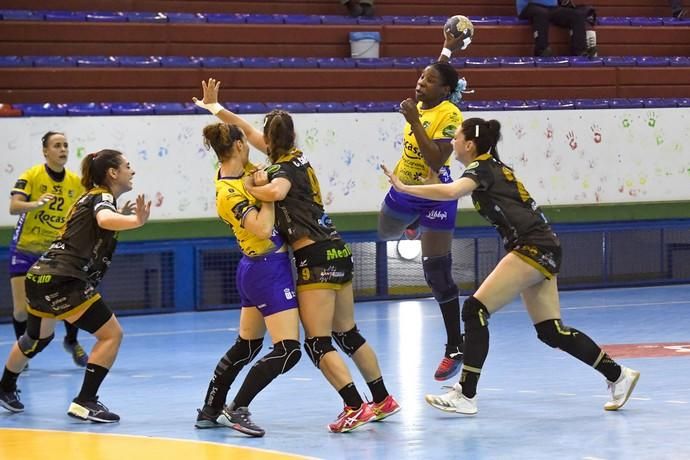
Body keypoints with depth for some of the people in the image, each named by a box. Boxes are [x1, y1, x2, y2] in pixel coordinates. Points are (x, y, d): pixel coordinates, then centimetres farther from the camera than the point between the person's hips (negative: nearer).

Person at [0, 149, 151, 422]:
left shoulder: (92, 198, 19)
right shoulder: (103, 197, -8)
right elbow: (105, 220, -31)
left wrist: (125, 216, 20)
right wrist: (136, 221, -50)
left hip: (41, 277, 10)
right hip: (61, 280, -10)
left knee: (38, 338, 30)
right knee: (111, 334, -9)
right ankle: (84, 402, -11)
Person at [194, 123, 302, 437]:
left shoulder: (233, 174, 5)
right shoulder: (230, 193, -21)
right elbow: (263, 228, -30)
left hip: (254, 269, 10)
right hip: (270, 269, -10)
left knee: (246, 346, 20)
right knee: (287, 350, -12)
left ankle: (210, 411, 26)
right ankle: (237, 410, -10)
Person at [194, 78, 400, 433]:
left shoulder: (283, 169, -10)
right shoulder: (295, 157, 11)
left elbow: (276, 191, -36)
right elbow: (248, 130, 23)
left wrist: (248, 188, -18)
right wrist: (215, 107, 28)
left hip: (315, 258, -9)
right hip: (337, 251, 9)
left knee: (318, 344, -7)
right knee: (347, 334, 18)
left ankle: (356, 407, -15)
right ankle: (382, 400, 22)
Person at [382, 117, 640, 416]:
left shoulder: (481, 169, -9)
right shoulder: (494, 167, 20)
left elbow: (451, 192, -27)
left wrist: (404, 188, -24)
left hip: (532, 248, -10)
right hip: (541, 250, 10)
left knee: (476, 309, -13)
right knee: (551, 331, 12)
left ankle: (466, 396, -15)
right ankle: (619, 375, 18)